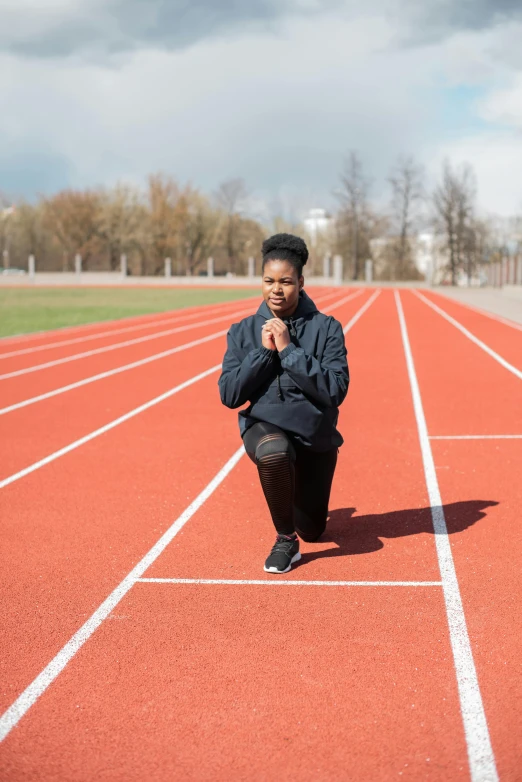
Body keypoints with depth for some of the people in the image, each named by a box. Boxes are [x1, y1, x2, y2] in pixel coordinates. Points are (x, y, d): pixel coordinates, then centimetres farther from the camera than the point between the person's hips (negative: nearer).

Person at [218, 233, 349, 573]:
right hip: (264, 426, -1)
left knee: (312, 531, 14)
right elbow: (229, 395, -9)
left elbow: (335, 390, -21)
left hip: (316, 435, 1)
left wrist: (288, 350, -24)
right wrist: (263, 351, -19)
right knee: (274, 453, -40)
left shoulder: (326, 328, -10)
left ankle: (298, 495, 52)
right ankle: (285, 541, -16)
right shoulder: (244, 331, -4)